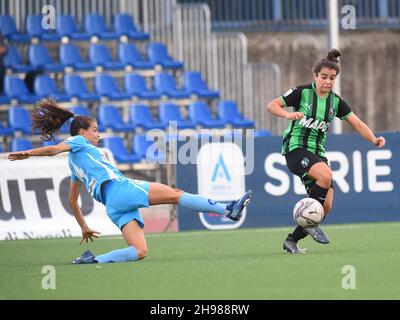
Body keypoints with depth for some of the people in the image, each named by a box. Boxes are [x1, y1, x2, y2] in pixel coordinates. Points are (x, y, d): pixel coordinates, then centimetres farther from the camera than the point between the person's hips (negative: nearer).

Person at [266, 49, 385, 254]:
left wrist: (374, 139, -16)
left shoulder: (336, 102, 8)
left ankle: (292, 240, 9)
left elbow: (358, 124, 2)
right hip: (296, 148, -6)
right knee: (325, 175, -33)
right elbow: (272, 105, -4)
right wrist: (288, 114, -24)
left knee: (326, 205, -6)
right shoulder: (302, 92, -5)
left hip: (317, 153, 6)